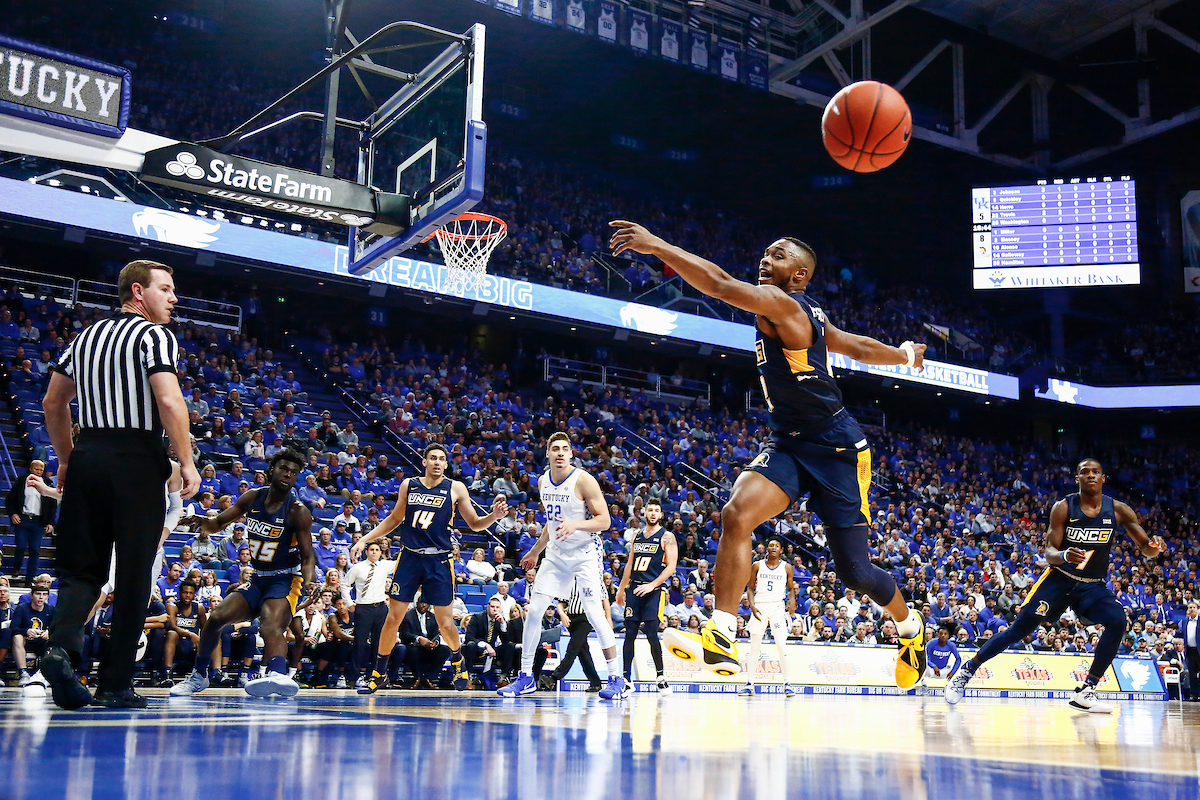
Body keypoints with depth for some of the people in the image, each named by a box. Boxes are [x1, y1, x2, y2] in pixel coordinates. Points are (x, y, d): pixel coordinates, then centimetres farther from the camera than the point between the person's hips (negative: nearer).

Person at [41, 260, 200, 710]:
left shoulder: (86, 336, 18)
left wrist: (67, 461, 28)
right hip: (136, 460, -6)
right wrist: (187, 463, -13)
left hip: (87, 457, 6)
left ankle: (62, 644, -16)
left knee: (81, 567, 10)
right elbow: (169, 401, -18)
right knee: (132, 577, 1)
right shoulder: (155, 335, -4)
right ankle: (115, 685, 5)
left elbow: (53, 402, 21)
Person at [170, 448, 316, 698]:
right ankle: (199, 675, 17)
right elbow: (217, 523, 12)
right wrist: (201, 521, -12)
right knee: (216, 617, -7)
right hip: (257, 579, 6)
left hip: (284, 581, -6)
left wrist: (309, 581, -34)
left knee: (271, 626, -33)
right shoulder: (253, 498, 2)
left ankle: (277, 673, -62)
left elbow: (307, 555, -13)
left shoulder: (298, 511, -12)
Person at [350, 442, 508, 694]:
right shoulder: (408, 485, 6)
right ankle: (378, 675, 13)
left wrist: (494, 515, -17)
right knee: (393, 618, -1)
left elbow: (475, 524, 3)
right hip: (409, 558, 2)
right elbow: (394, 519, 18)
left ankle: (458, 662, 31)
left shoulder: (455, 488, 0)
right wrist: (364, 540, 13)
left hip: (439, 561, -2)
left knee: (446, 623, 0)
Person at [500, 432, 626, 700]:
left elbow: (604, 520, -16)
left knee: (594, 612, -15)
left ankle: (617, 680, -5)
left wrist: (575, 525, -32)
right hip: (556, 554, 6)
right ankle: (525, 678, 11)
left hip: (585, 553, -6)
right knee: (533, 610, 0)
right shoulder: (543, 482, 5)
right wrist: (535, 551, 25)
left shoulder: (584, 480, -15)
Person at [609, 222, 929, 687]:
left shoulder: (781, 303, -16)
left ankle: (909, 626, 36)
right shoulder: (806, 315, 11)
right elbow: (860, 348, 24)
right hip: (788, 443, 8)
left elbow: (720, 284, -31)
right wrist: (905, 357, 44)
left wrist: (656, 246, -31)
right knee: (737, 513, -20)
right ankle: (720, 642, -26)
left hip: (836, 448, -8)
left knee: (854, 570, 4)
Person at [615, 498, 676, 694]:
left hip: (654, 590, -5)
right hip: (635, 589, 5)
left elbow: (671, 566, -9)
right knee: (630, 634, 3)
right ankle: (626, 677, 9)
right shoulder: (637, 535, 15)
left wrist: (652, 585, -18)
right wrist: (621, 588, 19)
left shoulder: (667, 537, -2)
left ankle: (661, 676, 2)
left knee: (651, 634, -11)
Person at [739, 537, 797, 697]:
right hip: (759, 606, 1)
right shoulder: (757, 566, 4)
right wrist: (752, 605, -9)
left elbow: (790, 588, 12)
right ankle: (750, 684, 11)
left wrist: (792, 599, -9)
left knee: (782, 646, -10)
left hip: (777, 607, -1)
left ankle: (787, 684, -4)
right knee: (754, 646, 5)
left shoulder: (787, 567, 4)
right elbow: (750, 589, 7)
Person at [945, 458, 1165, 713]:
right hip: (1058, 579, -2)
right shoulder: (1064, 507, -11)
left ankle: (1085, 692, -16)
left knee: (1118, 621, -24)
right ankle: (965, 672, 6)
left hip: (1093, 585, 2)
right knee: (1018, 630, -8)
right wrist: (1064, 555, -37)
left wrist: (1154, 546, -29)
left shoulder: (1118, 510, -5)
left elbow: (1146, 550, -4)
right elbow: (1049, 553, -13)